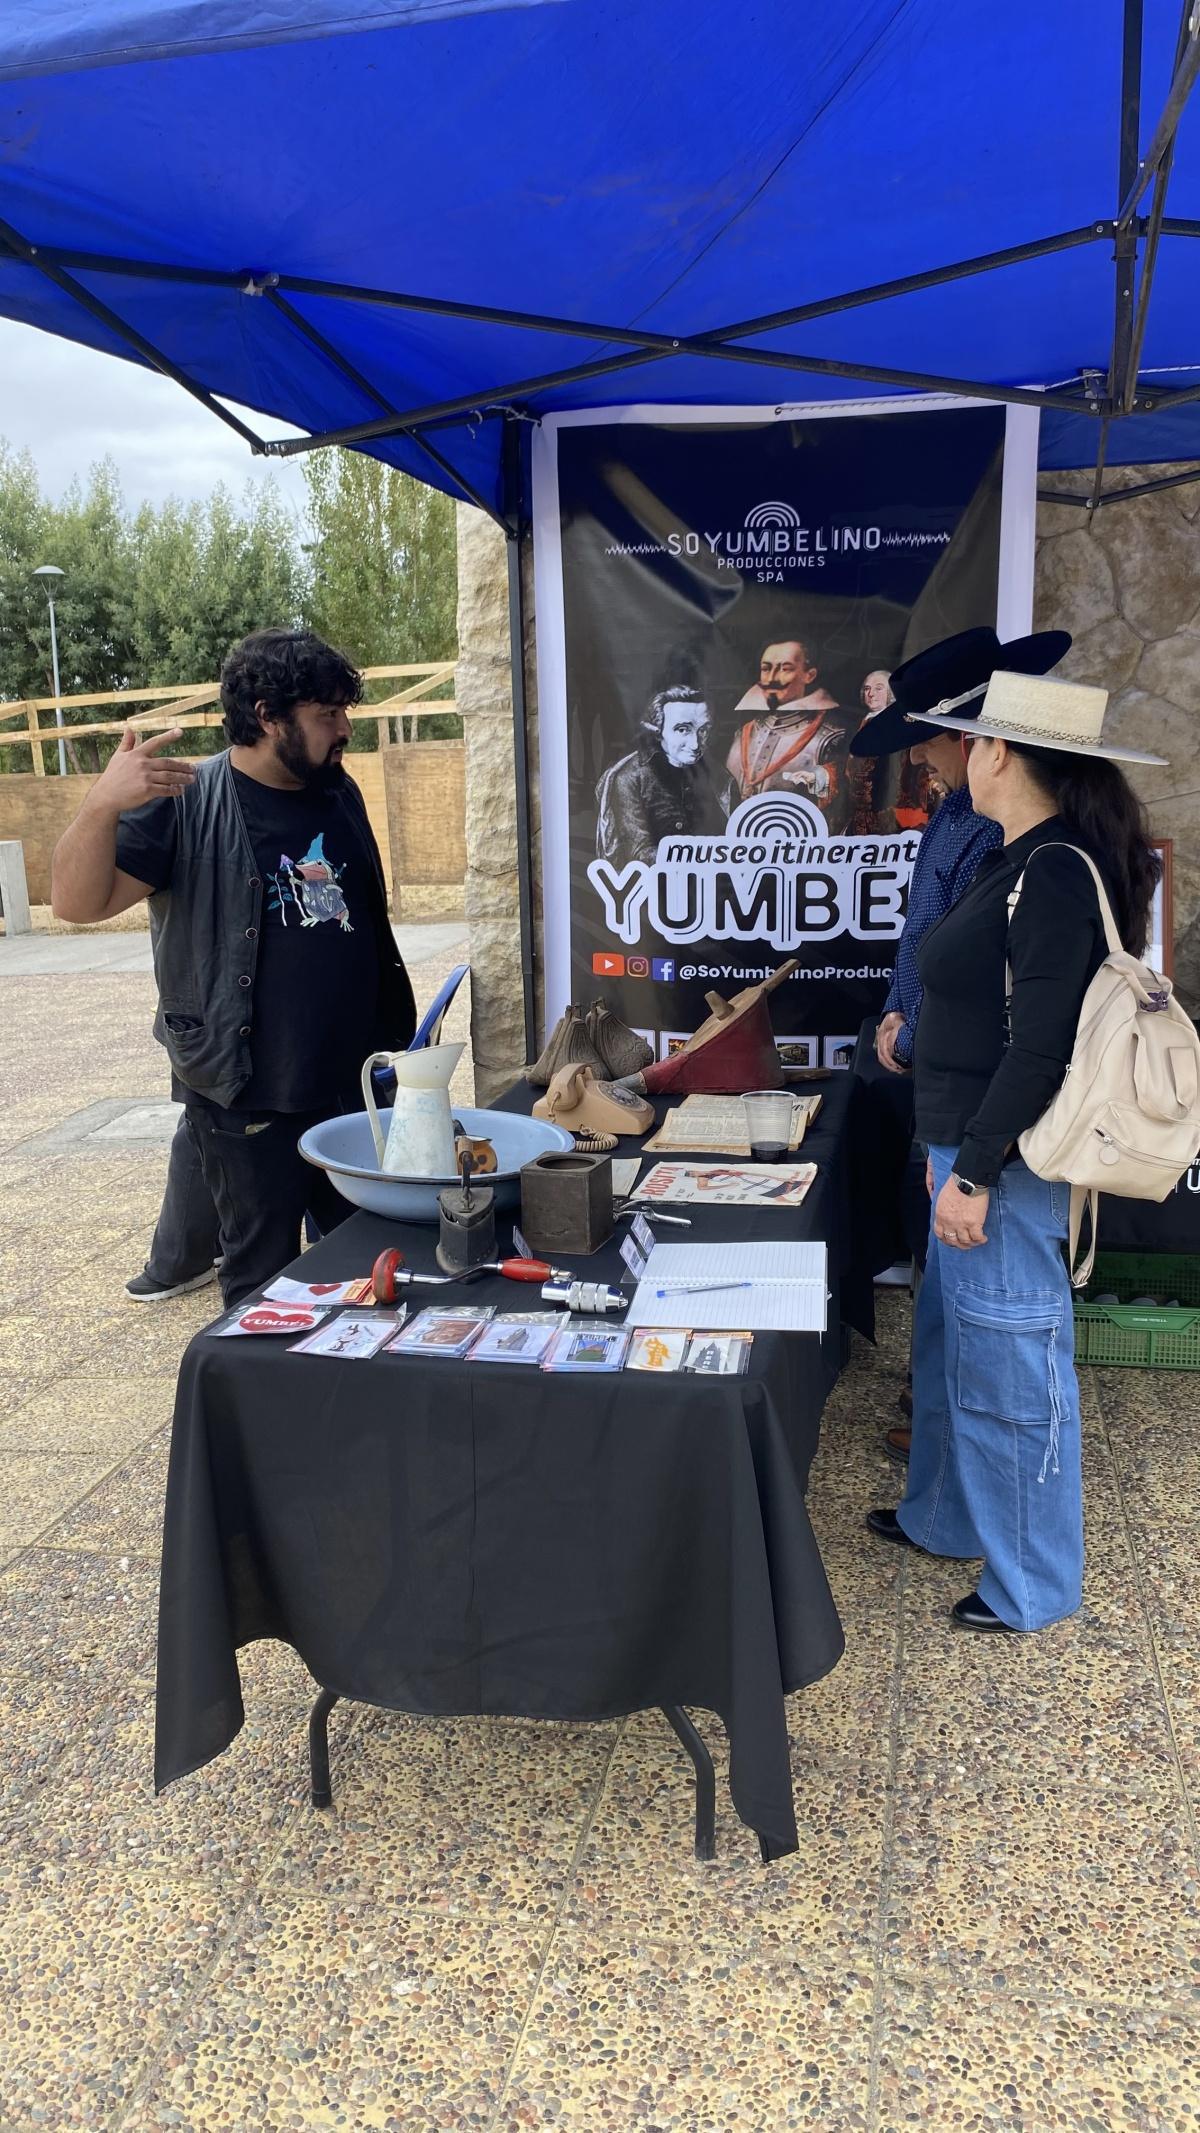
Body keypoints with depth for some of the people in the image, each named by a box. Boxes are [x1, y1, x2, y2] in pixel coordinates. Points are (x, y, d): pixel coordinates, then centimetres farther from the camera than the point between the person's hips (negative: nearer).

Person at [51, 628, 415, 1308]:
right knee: (263, 1282, 9)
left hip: (357, 1088, 6)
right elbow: (78, 903, -19)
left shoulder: (339, 794, 7)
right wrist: (101, 806, -37)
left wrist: (397, 1036, 17)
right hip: (253, 1101, -6)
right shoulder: (185, 802, -11)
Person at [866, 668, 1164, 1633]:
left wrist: (975, 1173, -21)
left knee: (1009, 1365, 3)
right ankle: (946, 1517, 41)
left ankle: (1031, 1583, 20)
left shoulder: (1058, 874, -19)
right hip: (969, 1146, 10)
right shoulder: (1021, 863, 11)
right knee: (949, 1344, 22)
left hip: (1009, 1161, -10)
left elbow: (1039, 1049, -23)